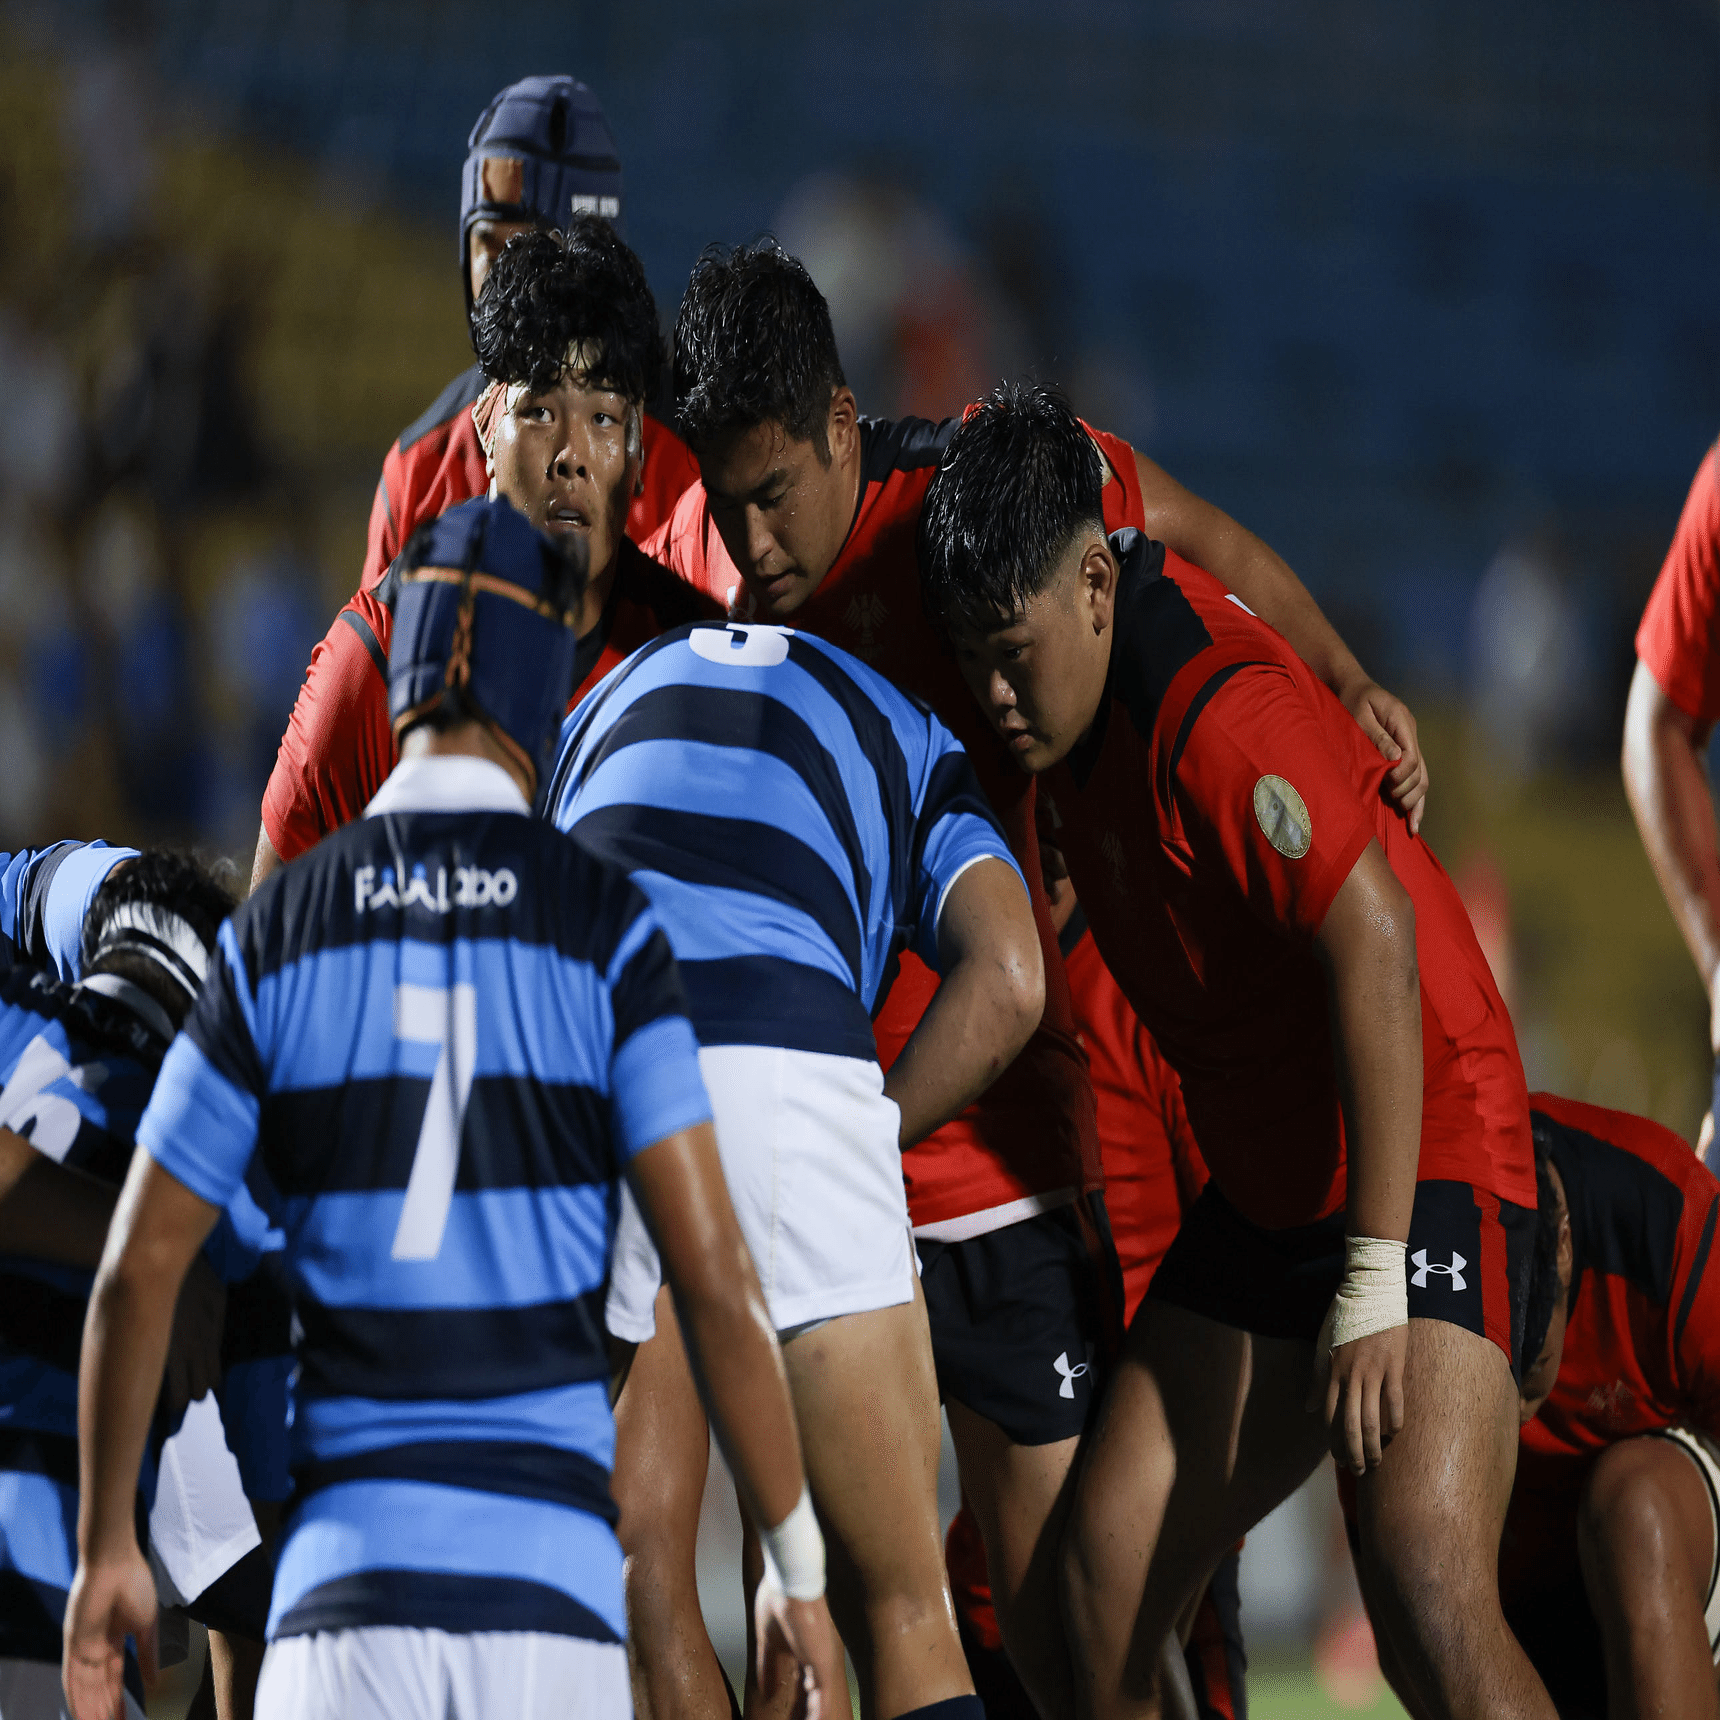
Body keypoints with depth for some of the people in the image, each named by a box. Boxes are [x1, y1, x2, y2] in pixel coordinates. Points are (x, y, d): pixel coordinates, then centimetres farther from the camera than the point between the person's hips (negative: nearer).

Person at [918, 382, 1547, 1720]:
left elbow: (1372, 941, -29)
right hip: (1261, 1194, 9)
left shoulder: (1219, 715, -24)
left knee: (1428, 1600, -25)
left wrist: (1374, 1282, -30)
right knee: (1107, 1575, 0)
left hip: (1425, 1169, -9)